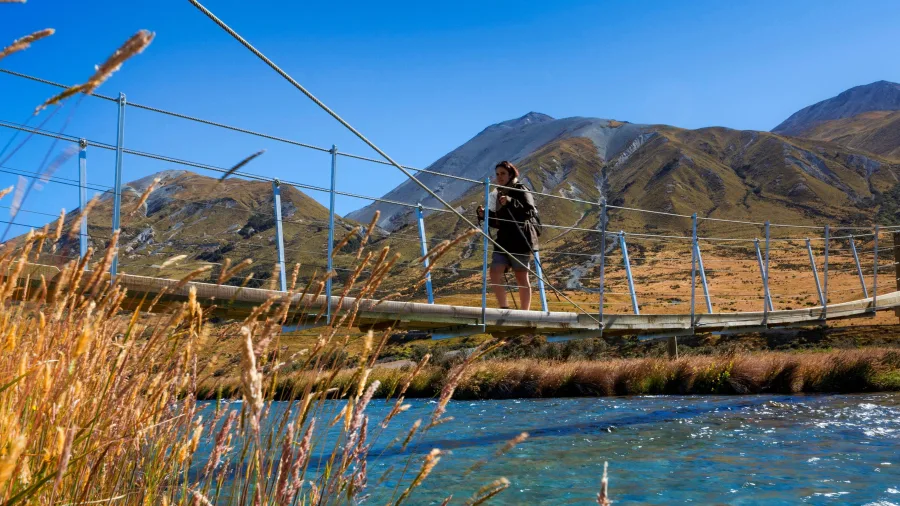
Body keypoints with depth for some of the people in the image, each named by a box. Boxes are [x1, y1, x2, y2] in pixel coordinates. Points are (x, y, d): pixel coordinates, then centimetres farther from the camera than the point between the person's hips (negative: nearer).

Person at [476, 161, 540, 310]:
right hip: (504, 240, 7)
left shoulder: (520, 190, -3)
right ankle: (504, 308, 0)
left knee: (521, 278, -1)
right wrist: (484, 216, 6)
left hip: (520, 240, -7)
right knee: (495, 273, -6)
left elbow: (531, 212, -17)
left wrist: (511, 203, -28)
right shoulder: (500, 194, 18)